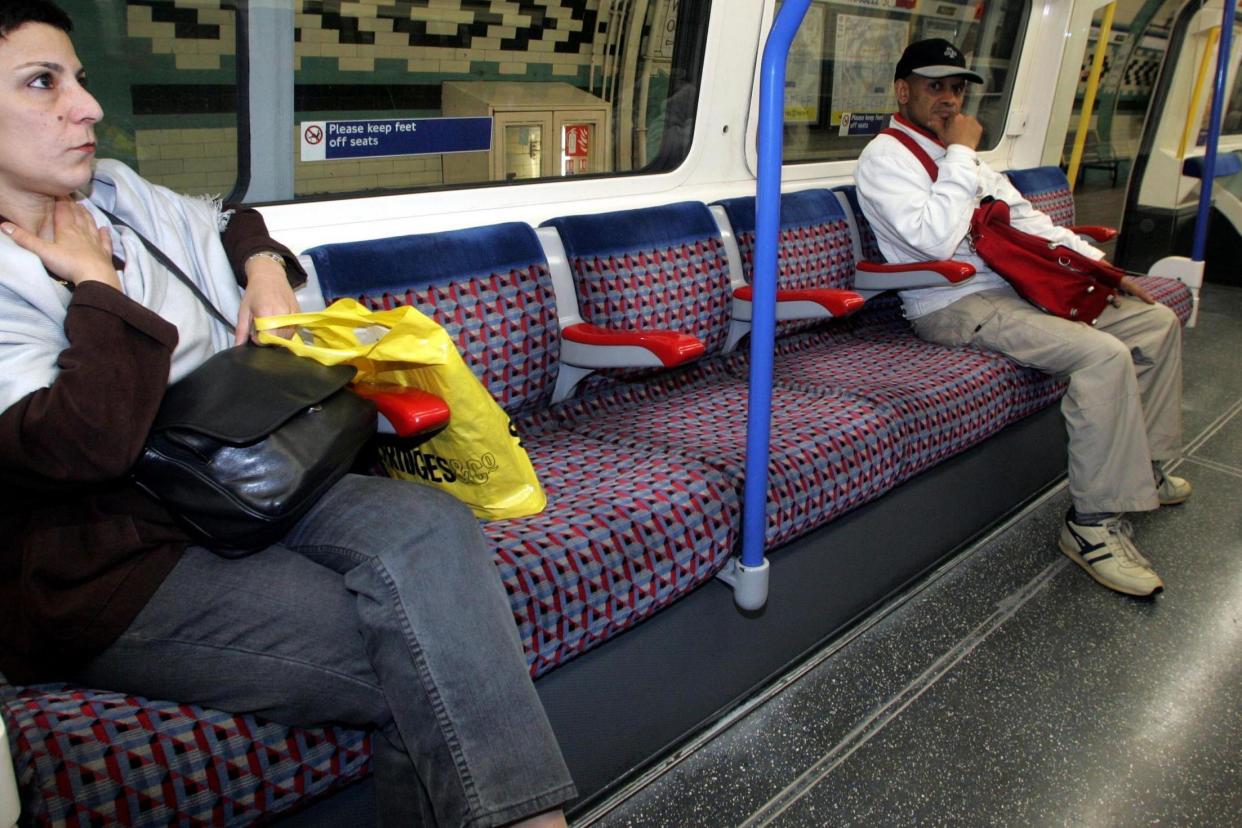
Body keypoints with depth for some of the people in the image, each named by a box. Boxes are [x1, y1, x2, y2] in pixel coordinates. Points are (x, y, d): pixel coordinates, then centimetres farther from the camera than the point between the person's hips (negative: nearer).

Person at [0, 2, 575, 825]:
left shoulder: (119, 193, 10)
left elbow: (228, 221, 32)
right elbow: (88, 442, -27)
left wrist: (264, 267, 11)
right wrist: (96, 284, -15)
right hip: (106, 572, -6)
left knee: (429, 524, -23)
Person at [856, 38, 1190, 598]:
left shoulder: (960, 150, 21)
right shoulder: (885, 157, -8)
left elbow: (1023, 217, 22)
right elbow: (937, 240, -24)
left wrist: (1098, 264, 14)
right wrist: (961, 155, -15)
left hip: (1016, 289, 10)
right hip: (956, 307, -10)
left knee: (1158, 322, 11)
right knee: (1104, 355, -28)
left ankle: (1144, 468, 23)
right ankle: (1093, 524, -20)